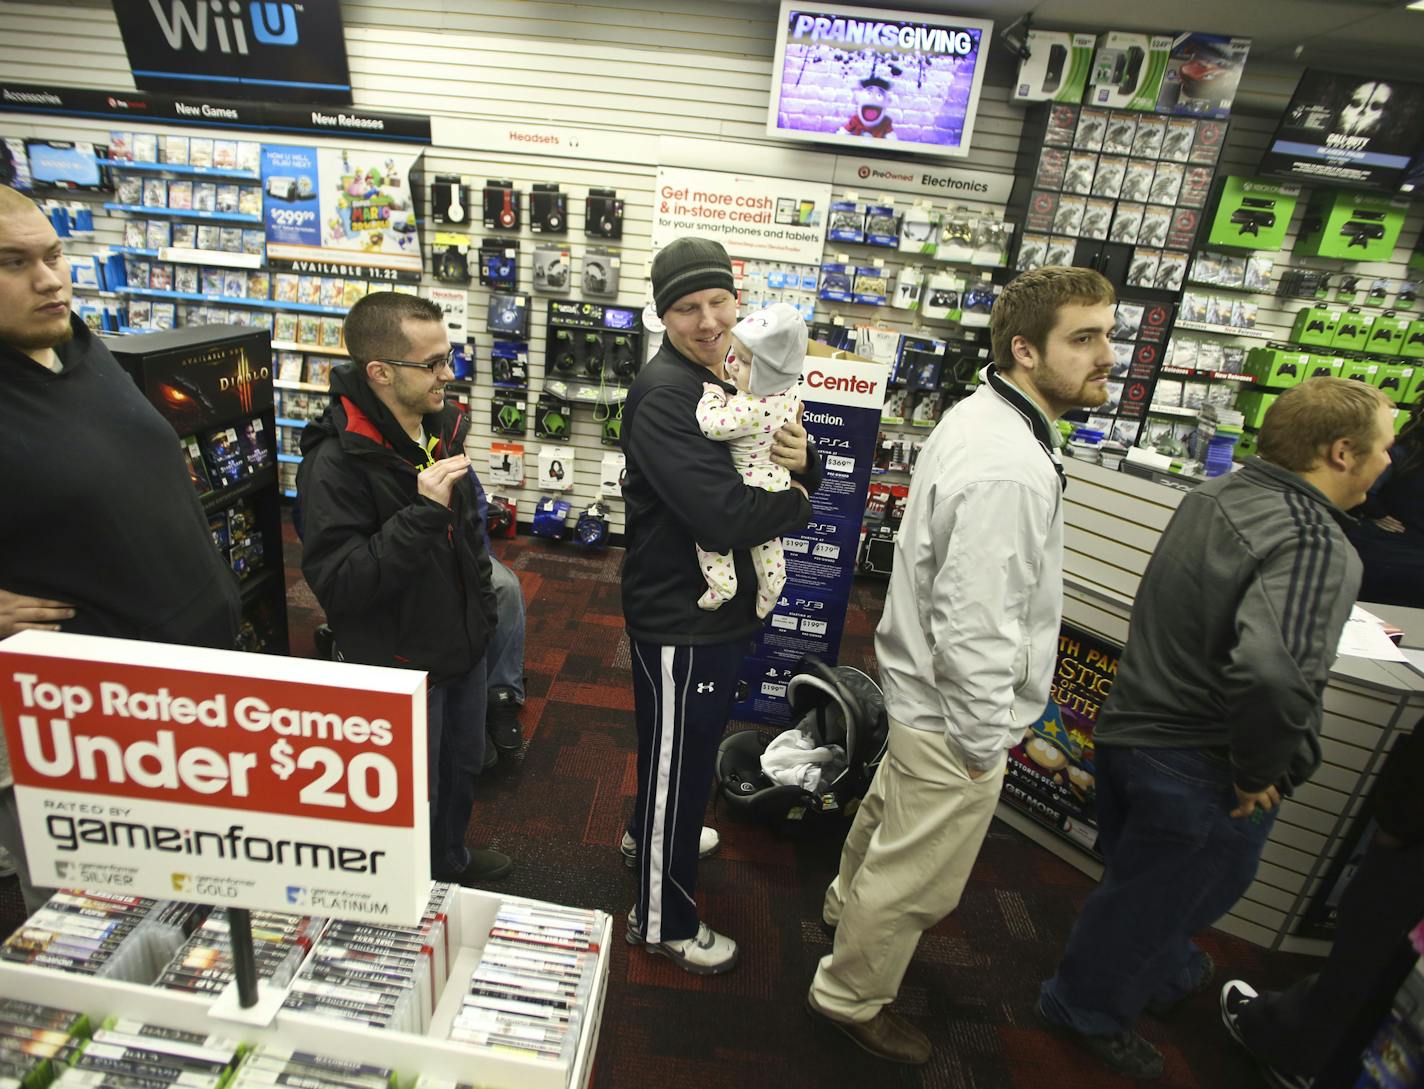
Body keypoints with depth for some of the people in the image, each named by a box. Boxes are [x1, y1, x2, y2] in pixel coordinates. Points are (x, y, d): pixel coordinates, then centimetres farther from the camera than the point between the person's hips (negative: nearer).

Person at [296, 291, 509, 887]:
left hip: (462, 645, 8)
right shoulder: (336, 462, -25)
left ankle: (451, 862, 53)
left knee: (464, 766, 26)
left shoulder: (441, 427, -1)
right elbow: (336, 582, -30)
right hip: (400, 663, -7)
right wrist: (423, 512, -36)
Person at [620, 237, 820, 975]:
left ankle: (650, 834, 56)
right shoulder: (664, 395, -23)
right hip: (681, 618, -9)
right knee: (678, 758, 8)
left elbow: (798, 482, 10)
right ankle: (662, 920, 31)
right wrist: (794, 502, -14)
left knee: (687, 744, 29)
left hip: (719, 606, 9)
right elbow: (723, 517, -33)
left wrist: (801, 461, -14)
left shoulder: (734, 378, 7)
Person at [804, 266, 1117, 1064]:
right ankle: (852, 995, 38)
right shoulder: (1011, 470, -31)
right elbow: (974, 627, -30)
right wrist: (982, 742, -16)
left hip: (918, 685, 10)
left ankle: (851, 909, 59)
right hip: (955, 713, -10)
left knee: (890, 811, 32)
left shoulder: (979, 416, 2)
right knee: (919, 878, 13)